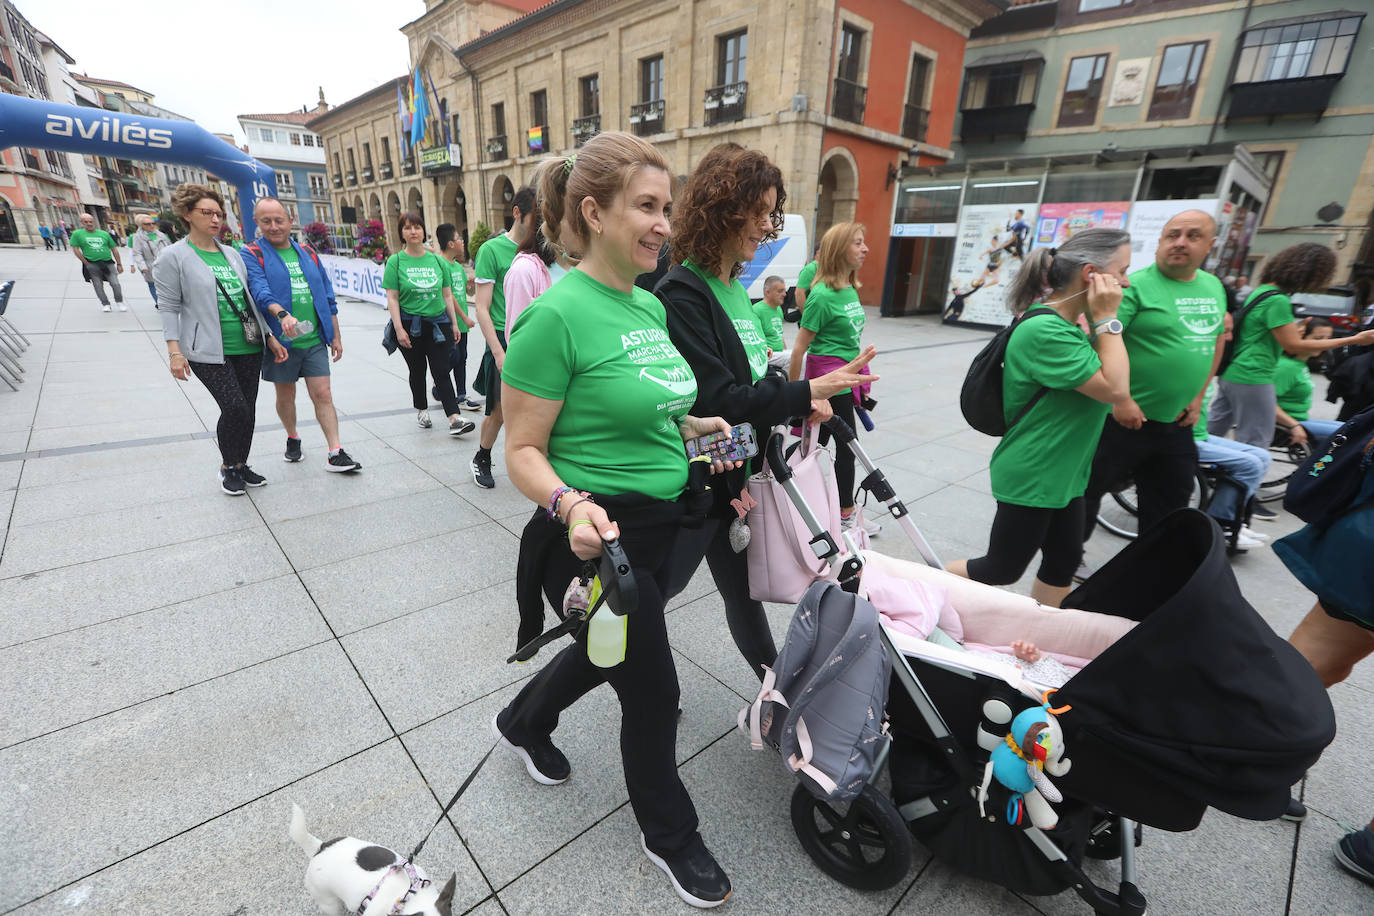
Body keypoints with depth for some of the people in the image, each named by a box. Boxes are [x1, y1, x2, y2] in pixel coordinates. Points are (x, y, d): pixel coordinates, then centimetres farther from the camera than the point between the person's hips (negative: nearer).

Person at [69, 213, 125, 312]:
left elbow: (114, 249, 12)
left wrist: (119, 264, 7)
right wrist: (86, 263, -3)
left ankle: (120, 303, 7)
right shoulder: (77, 234, 4)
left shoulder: (104, 234, 9)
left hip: (108, 263, 1)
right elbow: (75, 249, 3)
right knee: (98, 286, 2)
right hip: (92, 265, -1)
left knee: (115, 284, -7)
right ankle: (105, 304, 10)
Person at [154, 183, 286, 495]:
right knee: (234, 408, -13)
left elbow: (250, 299, 17)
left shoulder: (232, 254, 13)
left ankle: (241, 465, 23)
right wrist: (175, 351, -11)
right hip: (209, 352, -5)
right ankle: (227, 467, 9)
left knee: (248, 409, 7)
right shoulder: (174, 257, -2)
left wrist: (270, 337, 13)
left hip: (249, 348, 5)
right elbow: (169, 307, -4)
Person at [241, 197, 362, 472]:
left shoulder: (307, 253, 11)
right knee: (286, 396, 12)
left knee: (323, 395, -2)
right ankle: (292, 438, 35)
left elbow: (327, 297, 14)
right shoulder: (251, 255, -2)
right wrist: (282, 314, -40)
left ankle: (335, 454, -2)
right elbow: (259, 290, -20)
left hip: (314, 340, 2)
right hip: (281, 341, -2)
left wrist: (335, 336, 11)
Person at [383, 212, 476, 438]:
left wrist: (454, 324, 9)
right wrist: (399, 329, -12)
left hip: (438, 323, 1)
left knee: (441, 371, -4)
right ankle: (421, 410, 31)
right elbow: (392, 298, -4)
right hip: (411, 324, -1)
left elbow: (447, 295, 11)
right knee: (417, 371, 11)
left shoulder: (437, 260, 7)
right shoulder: (395, 261, -1)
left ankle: (454, 419, -10)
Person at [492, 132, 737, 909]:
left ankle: (524, 723, 59)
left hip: (663, 524, 8)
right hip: (598, 536, -8)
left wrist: (693, 424, 4)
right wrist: (571, 505, -34)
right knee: (654, 691, 9)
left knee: (609, 652, 28)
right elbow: (524, 451, -16)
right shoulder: (558, 314, -20)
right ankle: (670, 835, 41)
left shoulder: (652, 305, 6)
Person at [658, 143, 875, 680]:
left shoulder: (735, 288, 9)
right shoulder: (682, 293, -19)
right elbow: (715, 400, -24)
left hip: (740, 473, 8)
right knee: (660, 587, 14)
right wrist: (806, 393, -23)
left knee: (745, 586, 21)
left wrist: (800, 403, -4)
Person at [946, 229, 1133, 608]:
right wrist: (1108, 319, -19)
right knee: (1002, 570, 4)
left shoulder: (1069, 325, 7)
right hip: (1030, 479, -10)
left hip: (1063, 473, 10)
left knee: (1063, 562, 19)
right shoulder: (1044, 331, -24)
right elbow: (1115, 390, -23)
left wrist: (1098, 322, 2)